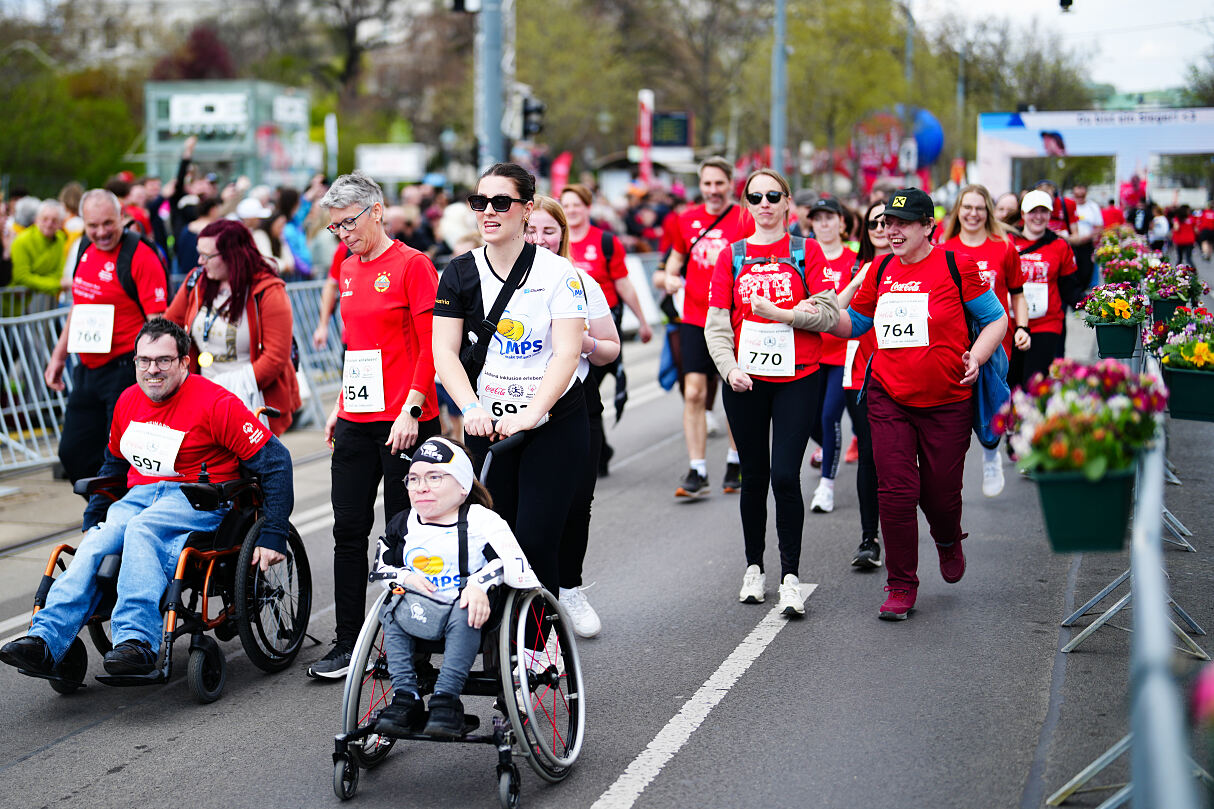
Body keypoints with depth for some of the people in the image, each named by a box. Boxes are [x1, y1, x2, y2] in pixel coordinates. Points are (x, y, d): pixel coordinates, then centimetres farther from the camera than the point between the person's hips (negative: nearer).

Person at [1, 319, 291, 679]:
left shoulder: (215, 403, -10)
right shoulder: (128, 401, 11)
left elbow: (275, 460, -10)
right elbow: (114, 463, 31)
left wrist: (272, 537, -14)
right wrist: (92, 519, 26)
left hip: (200, 499, -5)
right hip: (140, 496, 5)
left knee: (141, 530, -36)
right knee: (96, 543, -25)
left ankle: (137, 639, -46)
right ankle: (45, 641, -38)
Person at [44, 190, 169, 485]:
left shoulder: (141, 257, -14)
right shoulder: (86, 251, 10)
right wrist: (59, 355, 25)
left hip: (125, 370, -8)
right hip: (87, 370, 8)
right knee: (73, 453, 13)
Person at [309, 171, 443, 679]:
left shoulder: (412, 265, -8)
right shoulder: (347, 269, 14)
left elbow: (431, 347, -12)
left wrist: (410, 410, -18)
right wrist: (340, 407, 17)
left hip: (404, 420, -7)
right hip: (356, 421, 7)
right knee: (349, 531, 6)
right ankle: (347, 643, 12)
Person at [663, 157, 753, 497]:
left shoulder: (745, 221, -4)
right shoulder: (688, 219, 7)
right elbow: (677, 255, 24)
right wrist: (671, 276, 5)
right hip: (694, 319, 3)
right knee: (693, 393, -6)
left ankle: (735, 464, 26)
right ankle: (697, 473, -5)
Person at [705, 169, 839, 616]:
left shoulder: (807, 251, 4)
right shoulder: (732, 255, 7)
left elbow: (829, 313, -4)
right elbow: (716, 323, 2)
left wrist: (782, 314, -14)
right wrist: (730, 367, -12)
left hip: (797, 378, -2)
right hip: (745, 380, 2)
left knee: (785, 475, -10)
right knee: (754, 475, 9)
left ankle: (790, 577, -1)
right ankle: (754, 568, 23)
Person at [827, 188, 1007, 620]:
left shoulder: (956, 267, -5)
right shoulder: (881, 271, 8)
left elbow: (996, 318, 2)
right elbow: (855, 323, 20)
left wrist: (976, 357, -13)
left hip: (947, 401, -3)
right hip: (888, 399, 3)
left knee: (940, 491, 5)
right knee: (895, 491, -6)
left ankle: (949, 540, 42)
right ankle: (901, 586, 7)